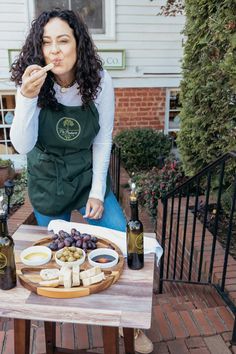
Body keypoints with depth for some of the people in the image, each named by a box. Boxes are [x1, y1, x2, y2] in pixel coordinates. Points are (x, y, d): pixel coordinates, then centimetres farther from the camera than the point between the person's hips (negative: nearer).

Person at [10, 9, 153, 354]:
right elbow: (23, 146, -20)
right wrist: (27, 97, -35)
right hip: (47, 177, 1)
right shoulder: (33, 84, -15)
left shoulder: (100, 82, -15)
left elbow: (103, 141, -9)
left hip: (89, 173, 0)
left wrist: (97, 192, -11)